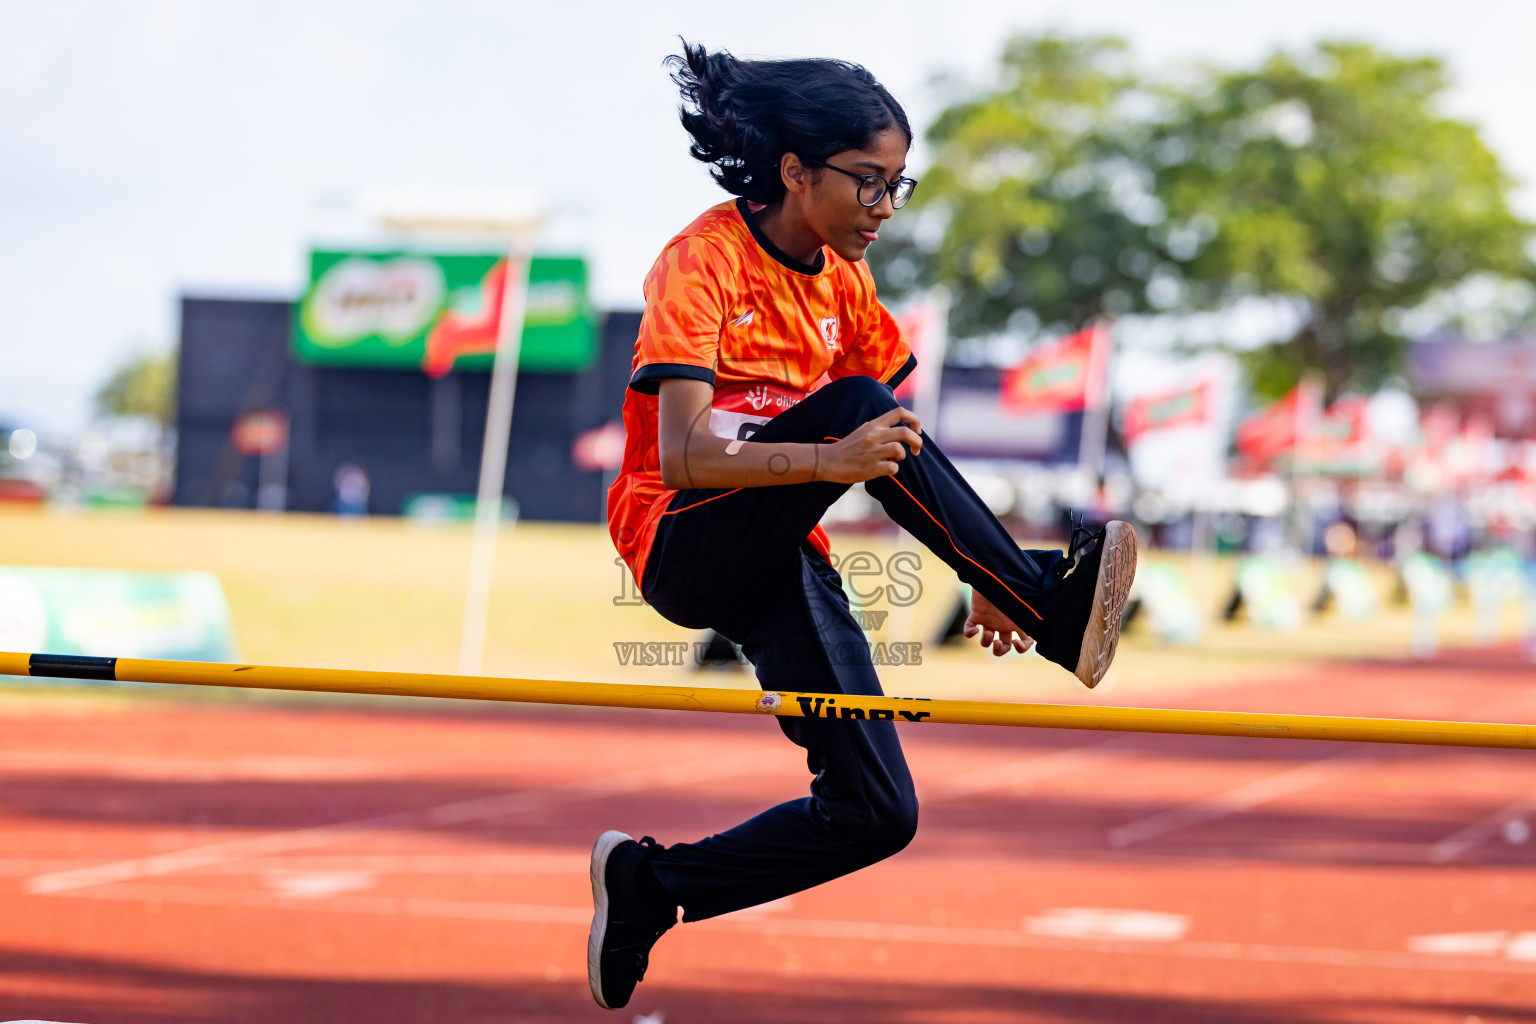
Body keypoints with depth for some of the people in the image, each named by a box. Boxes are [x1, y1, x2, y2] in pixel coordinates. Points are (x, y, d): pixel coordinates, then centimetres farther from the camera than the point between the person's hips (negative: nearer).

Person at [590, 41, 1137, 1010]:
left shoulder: (843, 280, 10)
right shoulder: (704, 262, -13)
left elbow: (898, 456, 15)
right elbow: (682, 456, -27)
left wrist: (982, 575, 2)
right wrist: (831, 460, -41)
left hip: (783, 565, 7)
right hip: (686, 549, -7)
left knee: (879, 815, -7)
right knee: (855, 403, -31)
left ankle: (650, 887, 12)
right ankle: (1052, 610, -31)